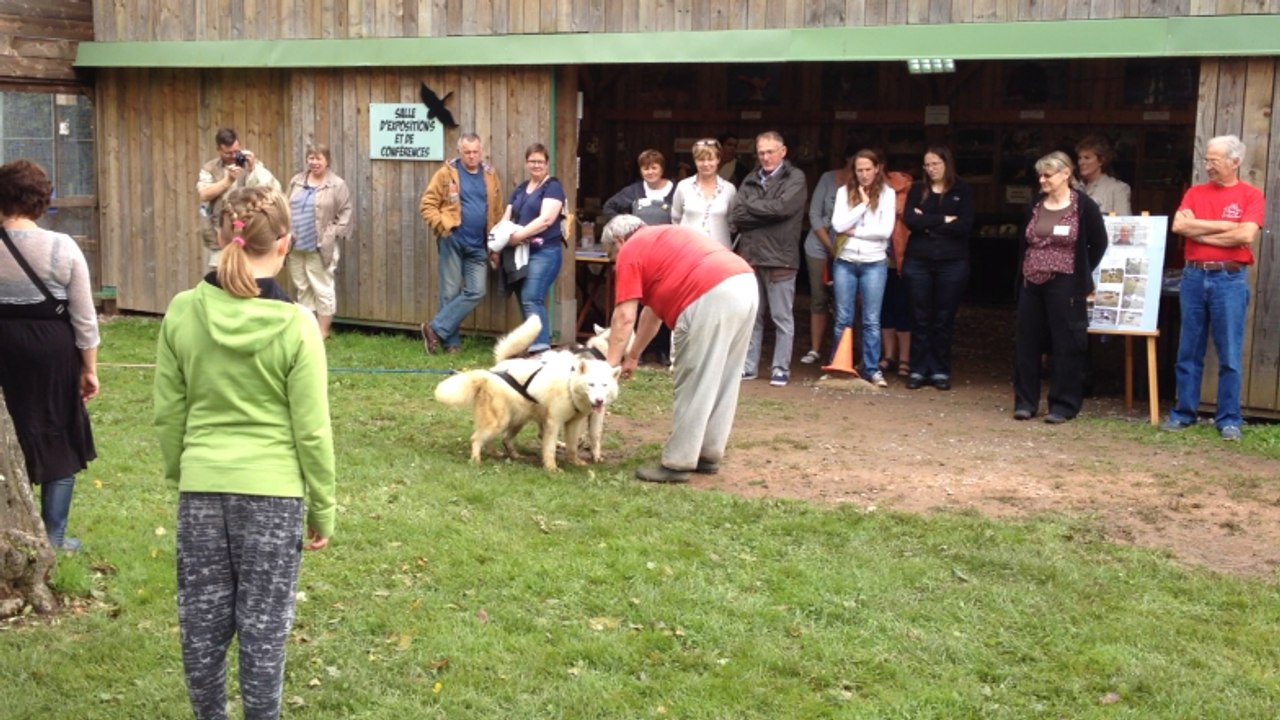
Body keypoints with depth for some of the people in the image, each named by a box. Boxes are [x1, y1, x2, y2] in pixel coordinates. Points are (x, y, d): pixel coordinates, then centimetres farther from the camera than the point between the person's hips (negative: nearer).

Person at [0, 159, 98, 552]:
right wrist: (89, 368, 4)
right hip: (52, 349, -1)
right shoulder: (63, 248, -9)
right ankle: (53, 537, 17)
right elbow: (83, 317, -6)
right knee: (59, 441, 12)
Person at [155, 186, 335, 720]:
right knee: (263, 624, 9)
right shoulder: (295, 325, -14)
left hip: (202, 488, 3)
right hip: (273, 492, -3)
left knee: (202, 620, 15)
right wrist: (323, 509, 3)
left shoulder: (182, 312, -5)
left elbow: (168, 415, 4)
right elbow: (311, 432, -9)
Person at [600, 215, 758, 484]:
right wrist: (633, 355, 41)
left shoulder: (630, 252, 9)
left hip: (711, 297, -9)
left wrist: (611, 363, 8)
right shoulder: (660, 239, 34)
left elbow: (625, 317, 2)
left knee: (693, 386, -1)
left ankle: (677, 464, 6)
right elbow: (655, 306, 38)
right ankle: (709, 455, 27)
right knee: (721, 383, 17)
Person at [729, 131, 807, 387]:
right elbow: (735, 215, 1)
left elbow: (782, 207, -17)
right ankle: (748, 366, 18)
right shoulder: (750, 180, 13)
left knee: (782, 318, 4)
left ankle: (781, 368, 10)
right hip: (750, 257, 5)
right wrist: (766, 213, -10)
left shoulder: (795, 178, 0)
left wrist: (750, 206, -4)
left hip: (779, 258, -4)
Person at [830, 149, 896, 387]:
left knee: (872, 320, 2)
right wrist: (863, 204, -9)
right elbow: (838, 225, -9)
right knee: (843, 319, 7)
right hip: (845, 262, 1)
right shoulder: (844, 191, 4)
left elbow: (885, 230, -10)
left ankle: (872, 369, 8)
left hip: (874, 264, -1)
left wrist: (853, 231, -8)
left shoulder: (887, 193, 0)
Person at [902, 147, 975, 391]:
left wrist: (928, 224, -8)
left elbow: (965, 226, -9)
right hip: (918, 261, 1)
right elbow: (910, 220, -7)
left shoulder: (963, 191, 3)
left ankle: (940, 371, 13)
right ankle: (918, 370, 10)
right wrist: (944, 220, -11)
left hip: (952, 263, -1)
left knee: (944, 320, 5)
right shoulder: (917, 190, 8)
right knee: (921, 319, 4)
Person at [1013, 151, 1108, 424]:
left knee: (1065, 344, 0)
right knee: (1026, 342, 6)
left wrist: (1081, 273, 5)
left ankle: (1063, 405, 7)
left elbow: (1099, 244, 2)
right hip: (1031, 284, 5)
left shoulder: (1084, 206, -5)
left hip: (1063, 285, -5)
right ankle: (1025, 402, 15)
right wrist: (1023, 273, 13)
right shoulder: (1036, 205, 10)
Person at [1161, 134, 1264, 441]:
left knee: (1229, 355, 0)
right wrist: (1224, 226, -8)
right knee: (1189, 351, 7)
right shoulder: (1195, 192, 9)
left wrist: (1199, 231, -7)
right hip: (1194, 277, 3)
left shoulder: (1251, 196, 0)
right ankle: (1183, 412, 15)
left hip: (1230, 279, -3)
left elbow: (1246, 235, -14)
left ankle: (1228, 419, 7)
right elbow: (1179, 225, -6)